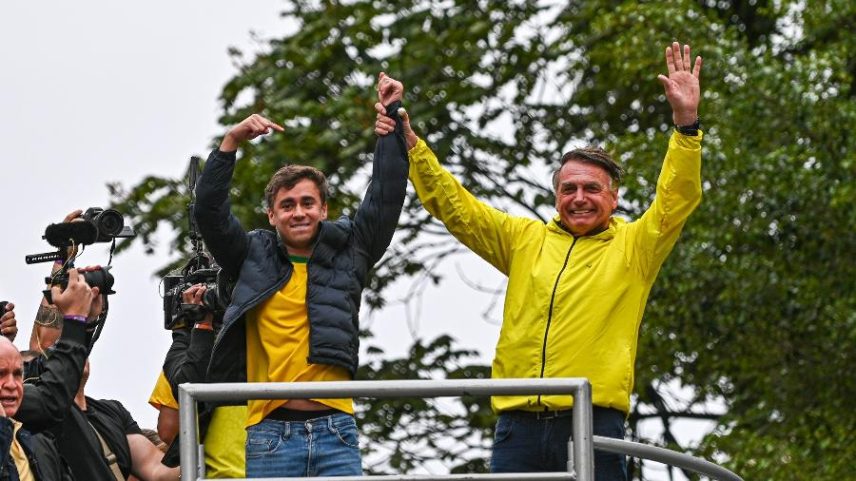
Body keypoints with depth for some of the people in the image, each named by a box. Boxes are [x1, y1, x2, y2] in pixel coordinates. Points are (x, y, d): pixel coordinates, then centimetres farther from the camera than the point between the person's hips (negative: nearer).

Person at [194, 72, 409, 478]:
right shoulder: (253, 259, 12)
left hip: (335, 431, 0)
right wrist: (230, 144, -5)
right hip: (270, 434, 0)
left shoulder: (347, 254, 13)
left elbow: (385, 197, 9)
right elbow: (208, 212, 4)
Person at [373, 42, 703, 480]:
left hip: (593, 425, -3)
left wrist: (686, 124, -15)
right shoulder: (526, 240, 18)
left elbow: (677, 199, -3)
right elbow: (454, 207, 17)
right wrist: (411, 148, 5)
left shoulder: (633, 247, 10)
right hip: (519, 424, 3)